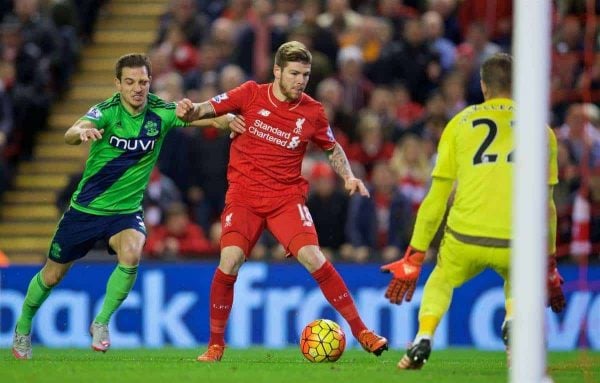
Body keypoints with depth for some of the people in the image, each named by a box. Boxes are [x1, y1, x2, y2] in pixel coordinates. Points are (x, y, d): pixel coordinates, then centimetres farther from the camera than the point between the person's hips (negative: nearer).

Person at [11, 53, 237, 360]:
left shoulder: (161, 113, -10)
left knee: (131, 254, -31)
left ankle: (101, 323, -10)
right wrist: (82, 132, -61)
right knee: (51, 276, 11)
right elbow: (69, 135, -37)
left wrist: (229, 120, -37)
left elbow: (209, 118, -13)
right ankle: (23, 327, 40)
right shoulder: (106, 111, -19)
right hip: (85, 208, -1)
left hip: (126, 211, 1)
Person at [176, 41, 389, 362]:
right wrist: (190, 110, -23)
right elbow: (207, 109, 0)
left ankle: (360, 331, -7)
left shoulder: (312, 112, 0)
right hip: (244, 196, 0)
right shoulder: (251, 95, -3)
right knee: (230, 261, -20)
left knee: (312, 257, -19)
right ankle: (215, 344, -2)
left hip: (287, 197, 1)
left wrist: (348, 177, 1)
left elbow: (333, 149, 17)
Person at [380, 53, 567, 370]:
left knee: (440, 281, 31)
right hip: (516, 243, 0)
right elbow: (546, 204, 15)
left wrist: (414, 256, 16)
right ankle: (514, 323, 1)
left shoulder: (460, 123, 11)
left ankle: (423, 340, 4)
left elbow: (437, 197, 10)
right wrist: (549, 266, 25)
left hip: (465, 237, 0)